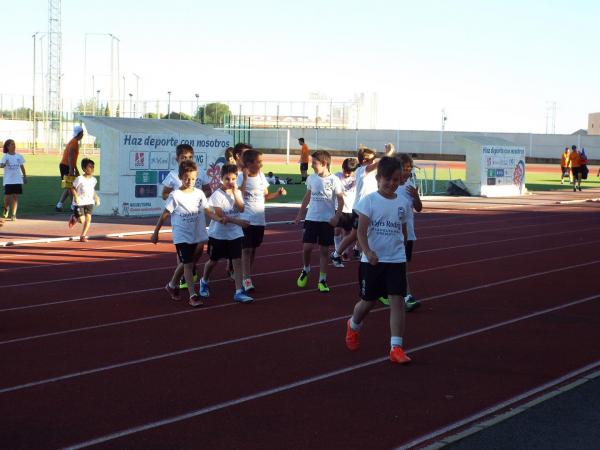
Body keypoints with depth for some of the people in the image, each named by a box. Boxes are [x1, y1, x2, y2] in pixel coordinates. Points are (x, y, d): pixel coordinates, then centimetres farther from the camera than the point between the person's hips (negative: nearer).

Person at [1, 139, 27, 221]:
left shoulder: (19, 156, 6)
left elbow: (22, 167, 16)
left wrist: (25, 176, 18)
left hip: (18, 180, 2)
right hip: (8, 180, -2)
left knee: (15, 197, -2)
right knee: (7, 197, -1)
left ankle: (13, 215, 1)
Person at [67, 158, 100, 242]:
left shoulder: (94, 180, 2)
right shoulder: (80, 179, -15)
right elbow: (73, 188, -8)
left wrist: (96, 197, 4)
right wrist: (76, 196, -22)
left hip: (89, 202, 5)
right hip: (79, 203, -5)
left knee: (88, 218, -7)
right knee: (82, 220, -7)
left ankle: (83, 236, 6)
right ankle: (74, 218, 29)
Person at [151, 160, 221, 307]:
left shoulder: (199, 193, 1)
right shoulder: (175, 196, -10)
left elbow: (207, 211, -2)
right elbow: (164, 215, -5)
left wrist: (218, 218, -21)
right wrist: (155, 232, -2)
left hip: (197, 235, 5)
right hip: (182, 236, -5)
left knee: (185, 263, 16)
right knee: (188, 264, -7)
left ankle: (172, 285, 38)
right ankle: (193, 295, -6)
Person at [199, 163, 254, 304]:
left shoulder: (238, 192, 2)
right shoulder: (217, 195, -15)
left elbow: (241, 209, -13)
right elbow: (220, 216, -23)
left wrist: (235, 193, -19)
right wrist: (238, 221, -32)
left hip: (235, 234, 3)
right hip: (218, 234, -3)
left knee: (238, 261, -8)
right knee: (213, 261, 14)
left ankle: (239, 292, -10)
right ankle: (204, 282, 42)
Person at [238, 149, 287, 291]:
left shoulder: (261, 176, 7)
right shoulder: (241, 177, -11)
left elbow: (265, 196, 15)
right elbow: (239, 196, -23)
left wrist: (277, 194, -1)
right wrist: (245, 178, -28)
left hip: (259, 219, 6)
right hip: (246, 219, -6)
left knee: (253, 249, 12)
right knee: (246, 249, -9)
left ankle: (248, 275, 23)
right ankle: (246, 279, -12)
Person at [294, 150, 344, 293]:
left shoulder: (334, 180, -9)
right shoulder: (311, 179, 2)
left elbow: (340, 200, -4)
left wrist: (336, 217, -13)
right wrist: (300, 214, 15)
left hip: (327, 220, -3)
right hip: (311, 218, 3)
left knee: (324, 250, 3)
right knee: (306, 247, -3)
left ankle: (322, 280, 10)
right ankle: (305, 270, 23)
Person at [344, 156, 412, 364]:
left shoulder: (402, 203, 4)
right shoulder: (369, 201, -7)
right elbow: (362, 230, -14)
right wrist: (368, 252, -27)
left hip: (396, 260, 2)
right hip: (372, 260, -2)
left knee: (397, 300, -9)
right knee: (369, 301, 11)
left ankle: (396, 347, -8)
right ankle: (353, 326, 44)